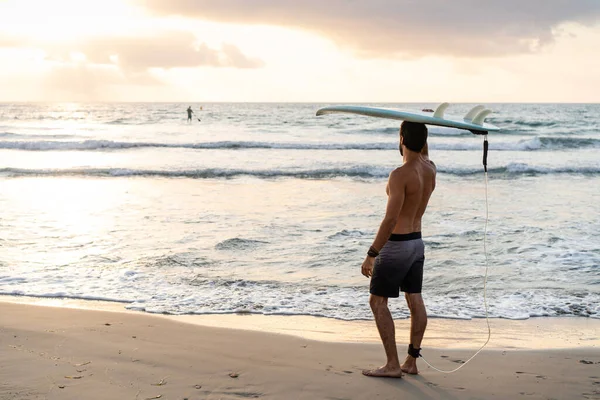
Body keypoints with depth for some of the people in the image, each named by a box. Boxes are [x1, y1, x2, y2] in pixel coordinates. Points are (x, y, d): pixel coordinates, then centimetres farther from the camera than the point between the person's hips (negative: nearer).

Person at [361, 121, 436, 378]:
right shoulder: (430, 169, 1)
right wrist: (421, 128, 20)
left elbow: (390, 219, -26)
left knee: (377, 302, 0)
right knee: (415, 302, 9)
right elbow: (422, 154, 29)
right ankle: (411, 362, 15)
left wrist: (371, 255, -23)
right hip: (417, 243, 9)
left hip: (397, 245, -8)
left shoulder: (401, 175, -23)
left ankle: (392, 365, -2)